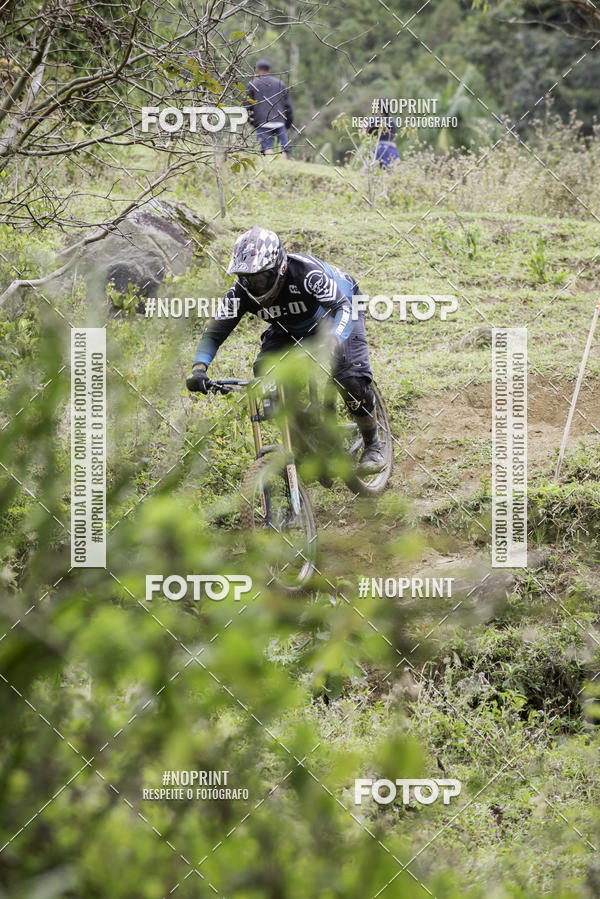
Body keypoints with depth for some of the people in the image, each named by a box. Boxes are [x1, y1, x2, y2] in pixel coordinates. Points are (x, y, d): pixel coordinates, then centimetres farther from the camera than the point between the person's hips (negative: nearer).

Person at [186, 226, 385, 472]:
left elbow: (342, 307, -46)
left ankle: (372, 445, 1)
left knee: (351, 379, -23)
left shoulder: (305, 272, -39)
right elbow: (214, 332, -24)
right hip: (293, 329, 5)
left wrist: (331, 344, -66)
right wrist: (199, 367, -44)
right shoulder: (241, 292, -26)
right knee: (264, 369, -20)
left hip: (338, 310, -5)